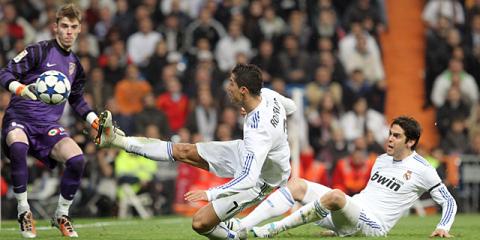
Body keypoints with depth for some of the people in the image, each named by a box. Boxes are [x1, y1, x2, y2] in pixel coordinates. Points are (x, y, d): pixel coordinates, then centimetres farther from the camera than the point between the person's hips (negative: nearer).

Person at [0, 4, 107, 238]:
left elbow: (77, 100, 29)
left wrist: (94, 119, 15)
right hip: (20, 118, -5)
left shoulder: (74, 64, 15)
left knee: (77, 159, -22)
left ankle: (61, 215, 3)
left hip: (49, 125, 5)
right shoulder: (39, 51, -5)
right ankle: (24, 212, -21)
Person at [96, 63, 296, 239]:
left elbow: (249, 178, -42)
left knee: (200, 223, -15)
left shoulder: (259, 131, -40)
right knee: (183, 152, 7)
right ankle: (116, 139, 13)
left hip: (258, 181, -8)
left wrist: (211, 194, -39)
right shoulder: (266, 93, -16)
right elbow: (291, 107, 7)